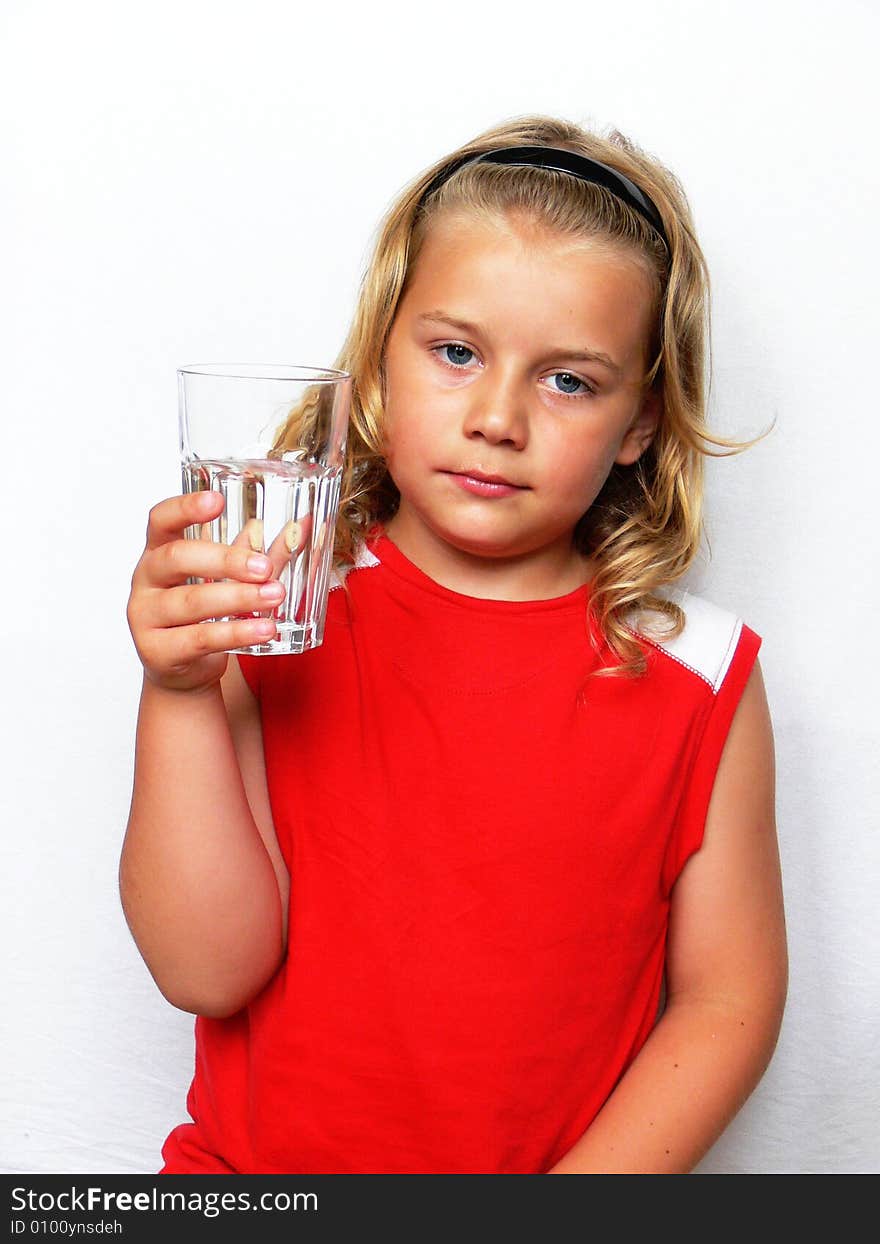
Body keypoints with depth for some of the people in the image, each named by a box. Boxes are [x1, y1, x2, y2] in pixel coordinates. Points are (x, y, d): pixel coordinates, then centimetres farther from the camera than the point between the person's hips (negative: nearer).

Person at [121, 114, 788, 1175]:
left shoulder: (700, 675, -6)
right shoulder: (275, 616, -6)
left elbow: (729, 1002, -1)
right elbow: (209, 971, -12)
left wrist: (580, 1184, -11)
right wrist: (180, 697, -24)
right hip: (253, 1165, 0)